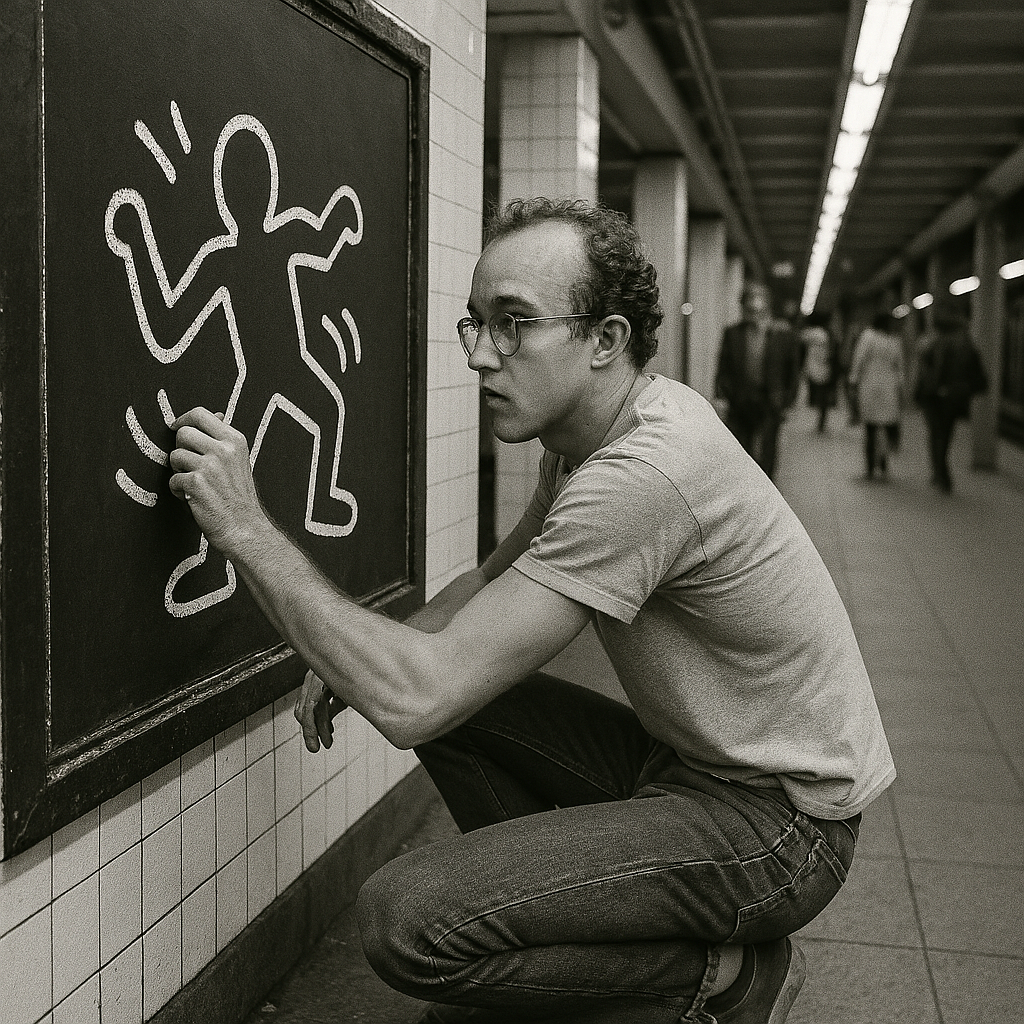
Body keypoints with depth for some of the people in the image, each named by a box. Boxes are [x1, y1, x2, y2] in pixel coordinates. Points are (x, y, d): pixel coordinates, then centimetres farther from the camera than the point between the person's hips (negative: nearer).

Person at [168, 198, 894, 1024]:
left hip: (779, 820, -9)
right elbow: (502, 575, 19)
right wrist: (360, 658, 0)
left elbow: (413, 703, -31)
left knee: (407, 919, -22)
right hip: (685, 758, 10)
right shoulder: (591, 426, 2)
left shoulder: (644, 474, -30)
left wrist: (246, 528, -23)